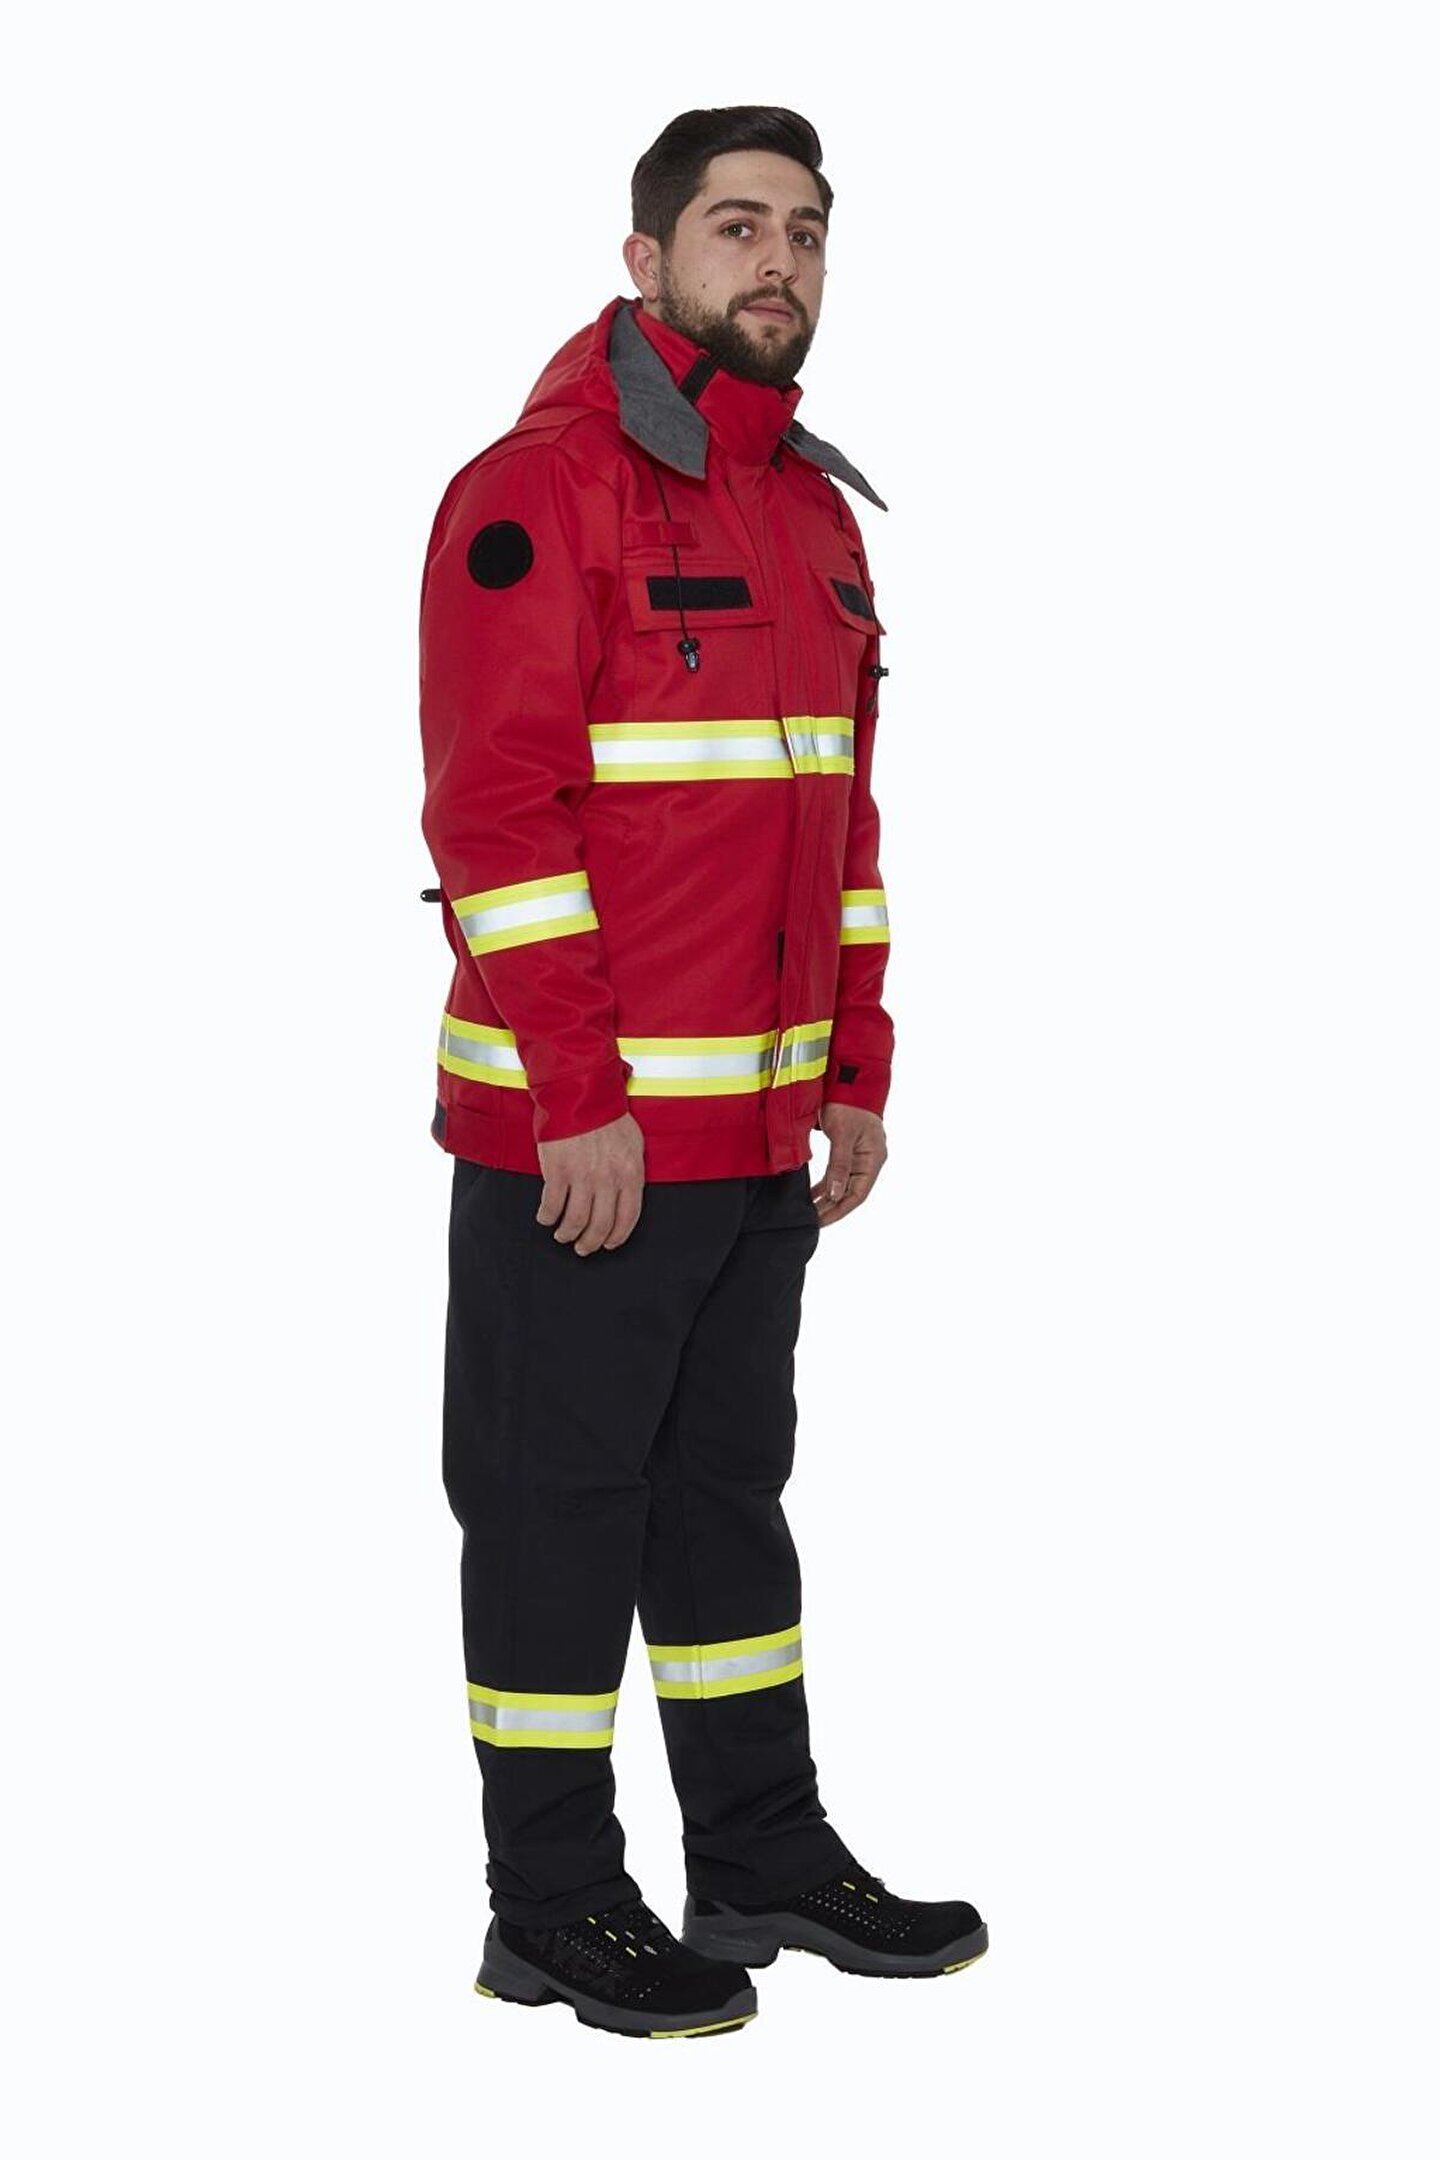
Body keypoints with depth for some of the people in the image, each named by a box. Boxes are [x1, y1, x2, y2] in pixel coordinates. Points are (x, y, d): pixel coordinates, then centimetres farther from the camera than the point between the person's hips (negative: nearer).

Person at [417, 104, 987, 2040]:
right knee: (561, 1497, 2)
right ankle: (555, 1907, 12)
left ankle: (767, 1856, 27)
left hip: (763, 1121, 8)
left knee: (730, 1477, 16)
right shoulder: (538, 490, -12)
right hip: (578, 1129, -8)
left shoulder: (816, 512, 14)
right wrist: (574, 1101, -19)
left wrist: (858, 1068, 14)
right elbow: (493, 809, -17)